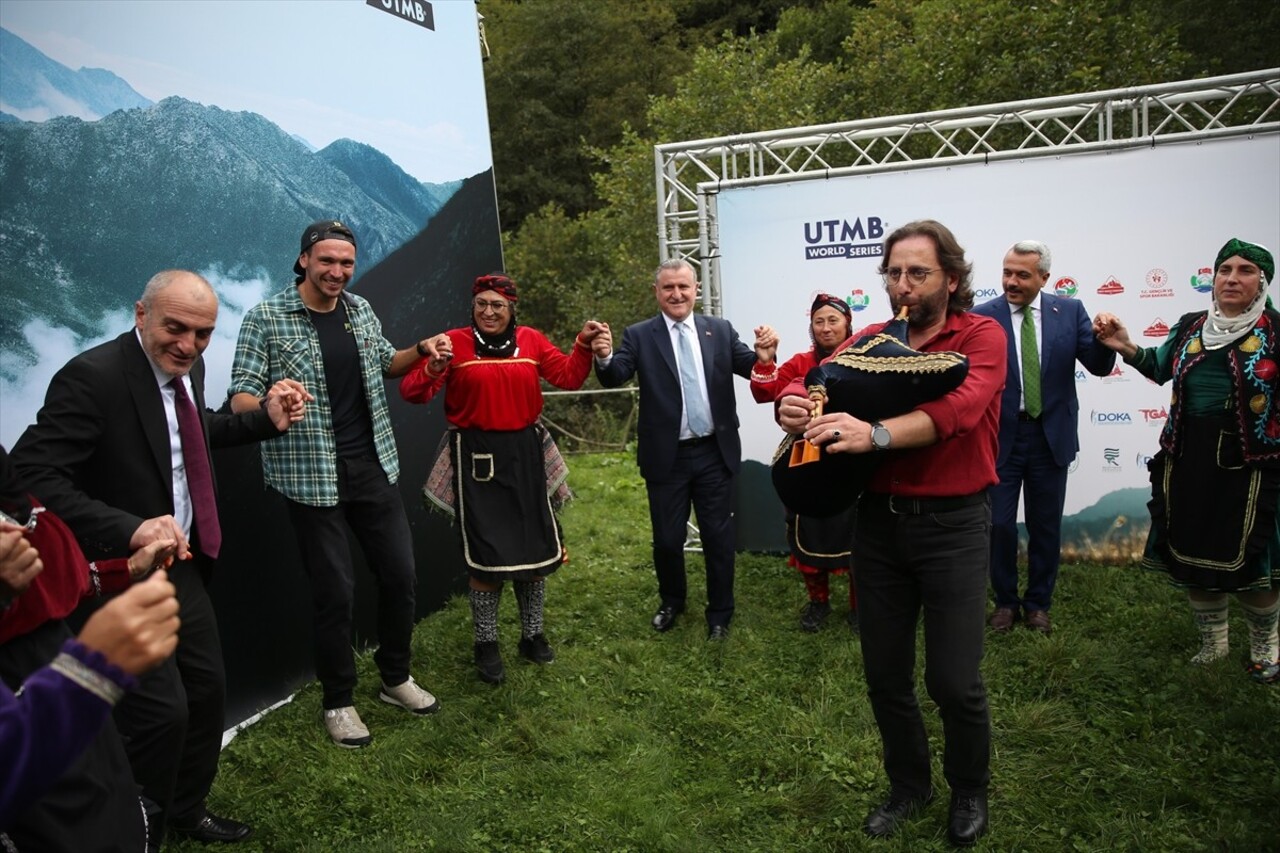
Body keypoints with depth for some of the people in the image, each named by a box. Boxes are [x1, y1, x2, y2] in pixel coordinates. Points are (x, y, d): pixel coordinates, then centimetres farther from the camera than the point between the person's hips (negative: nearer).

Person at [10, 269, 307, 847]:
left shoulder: (187, 367, 3)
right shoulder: (92, 376, -22)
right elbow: (32, 476, -27)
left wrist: (266, 421, 8)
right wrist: (130, 530, -38)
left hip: (183, 567, 8)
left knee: (208, 689, 16)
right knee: (163, 710, -7)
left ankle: (186, 812, 39)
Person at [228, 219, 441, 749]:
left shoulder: (360, 310, 7)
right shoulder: (267, 319, -8)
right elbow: (241, 397, -10)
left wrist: (421, 351, 3)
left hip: (374, 468, 5)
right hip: (311, 476, -5)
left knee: (400, 575, 10)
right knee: (334, 590, 2)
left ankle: (395, 678, 32)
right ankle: (338, 701, 23)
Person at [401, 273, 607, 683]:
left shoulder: (531, 340, 4)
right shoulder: (453, 342, -7)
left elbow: (569, 377, 7)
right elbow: (411, 392, -13)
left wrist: (583, 344, -7)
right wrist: (432, 368, -32)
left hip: (525, 453, 4)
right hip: (477, 457, -4)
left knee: (535, 547, 12)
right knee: (486, 554, 3)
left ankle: (532, 635, 31)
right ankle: (486, 645, 21)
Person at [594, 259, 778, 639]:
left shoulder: (721, 330, 3)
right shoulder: (639, 335, -3)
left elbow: (751, 368, -4)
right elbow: (615, 377, -15)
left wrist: (764, 355, -27)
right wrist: (604, 358, -38)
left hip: (715, 454, 1)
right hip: (666, 457, -1)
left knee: (719, 537, 12)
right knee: (667, 539, 12)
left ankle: (720, 613, 30)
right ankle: (672, 602, 38)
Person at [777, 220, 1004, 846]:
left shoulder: (981, 336, -6)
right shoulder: (868, 340, 5)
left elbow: (958, 407, -25)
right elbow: (812, 384, -5)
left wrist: (876, 434, -40)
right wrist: (792, 405, -30)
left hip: (952, 524, -3)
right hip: (879, 519, 4)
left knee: (954, 682, 4)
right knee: (885, 675, 14)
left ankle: (969, 790, 34)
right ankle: (908, 784, 39)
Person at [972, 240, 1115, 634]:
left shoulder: (1070, 311, -1)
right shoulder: (984, 316, -7)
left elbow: (1099, 366, -4)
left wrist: (1104, 340, -25)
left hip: (1051, 435, 2)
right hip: (1001, 435, -2)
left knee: (1046, 526, 13)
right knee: (999, 524, 6)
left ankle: (1038, 603, 31)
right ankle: (1005, 600, 27)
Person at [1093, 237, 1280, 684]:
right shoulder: (1191, 326, 5)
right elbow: (1161, 368, 20)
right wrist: (1126, 348, 5)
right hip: (1189, 459, 4)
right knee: (1193, 552, 13)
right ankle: (1212, 641, 33)